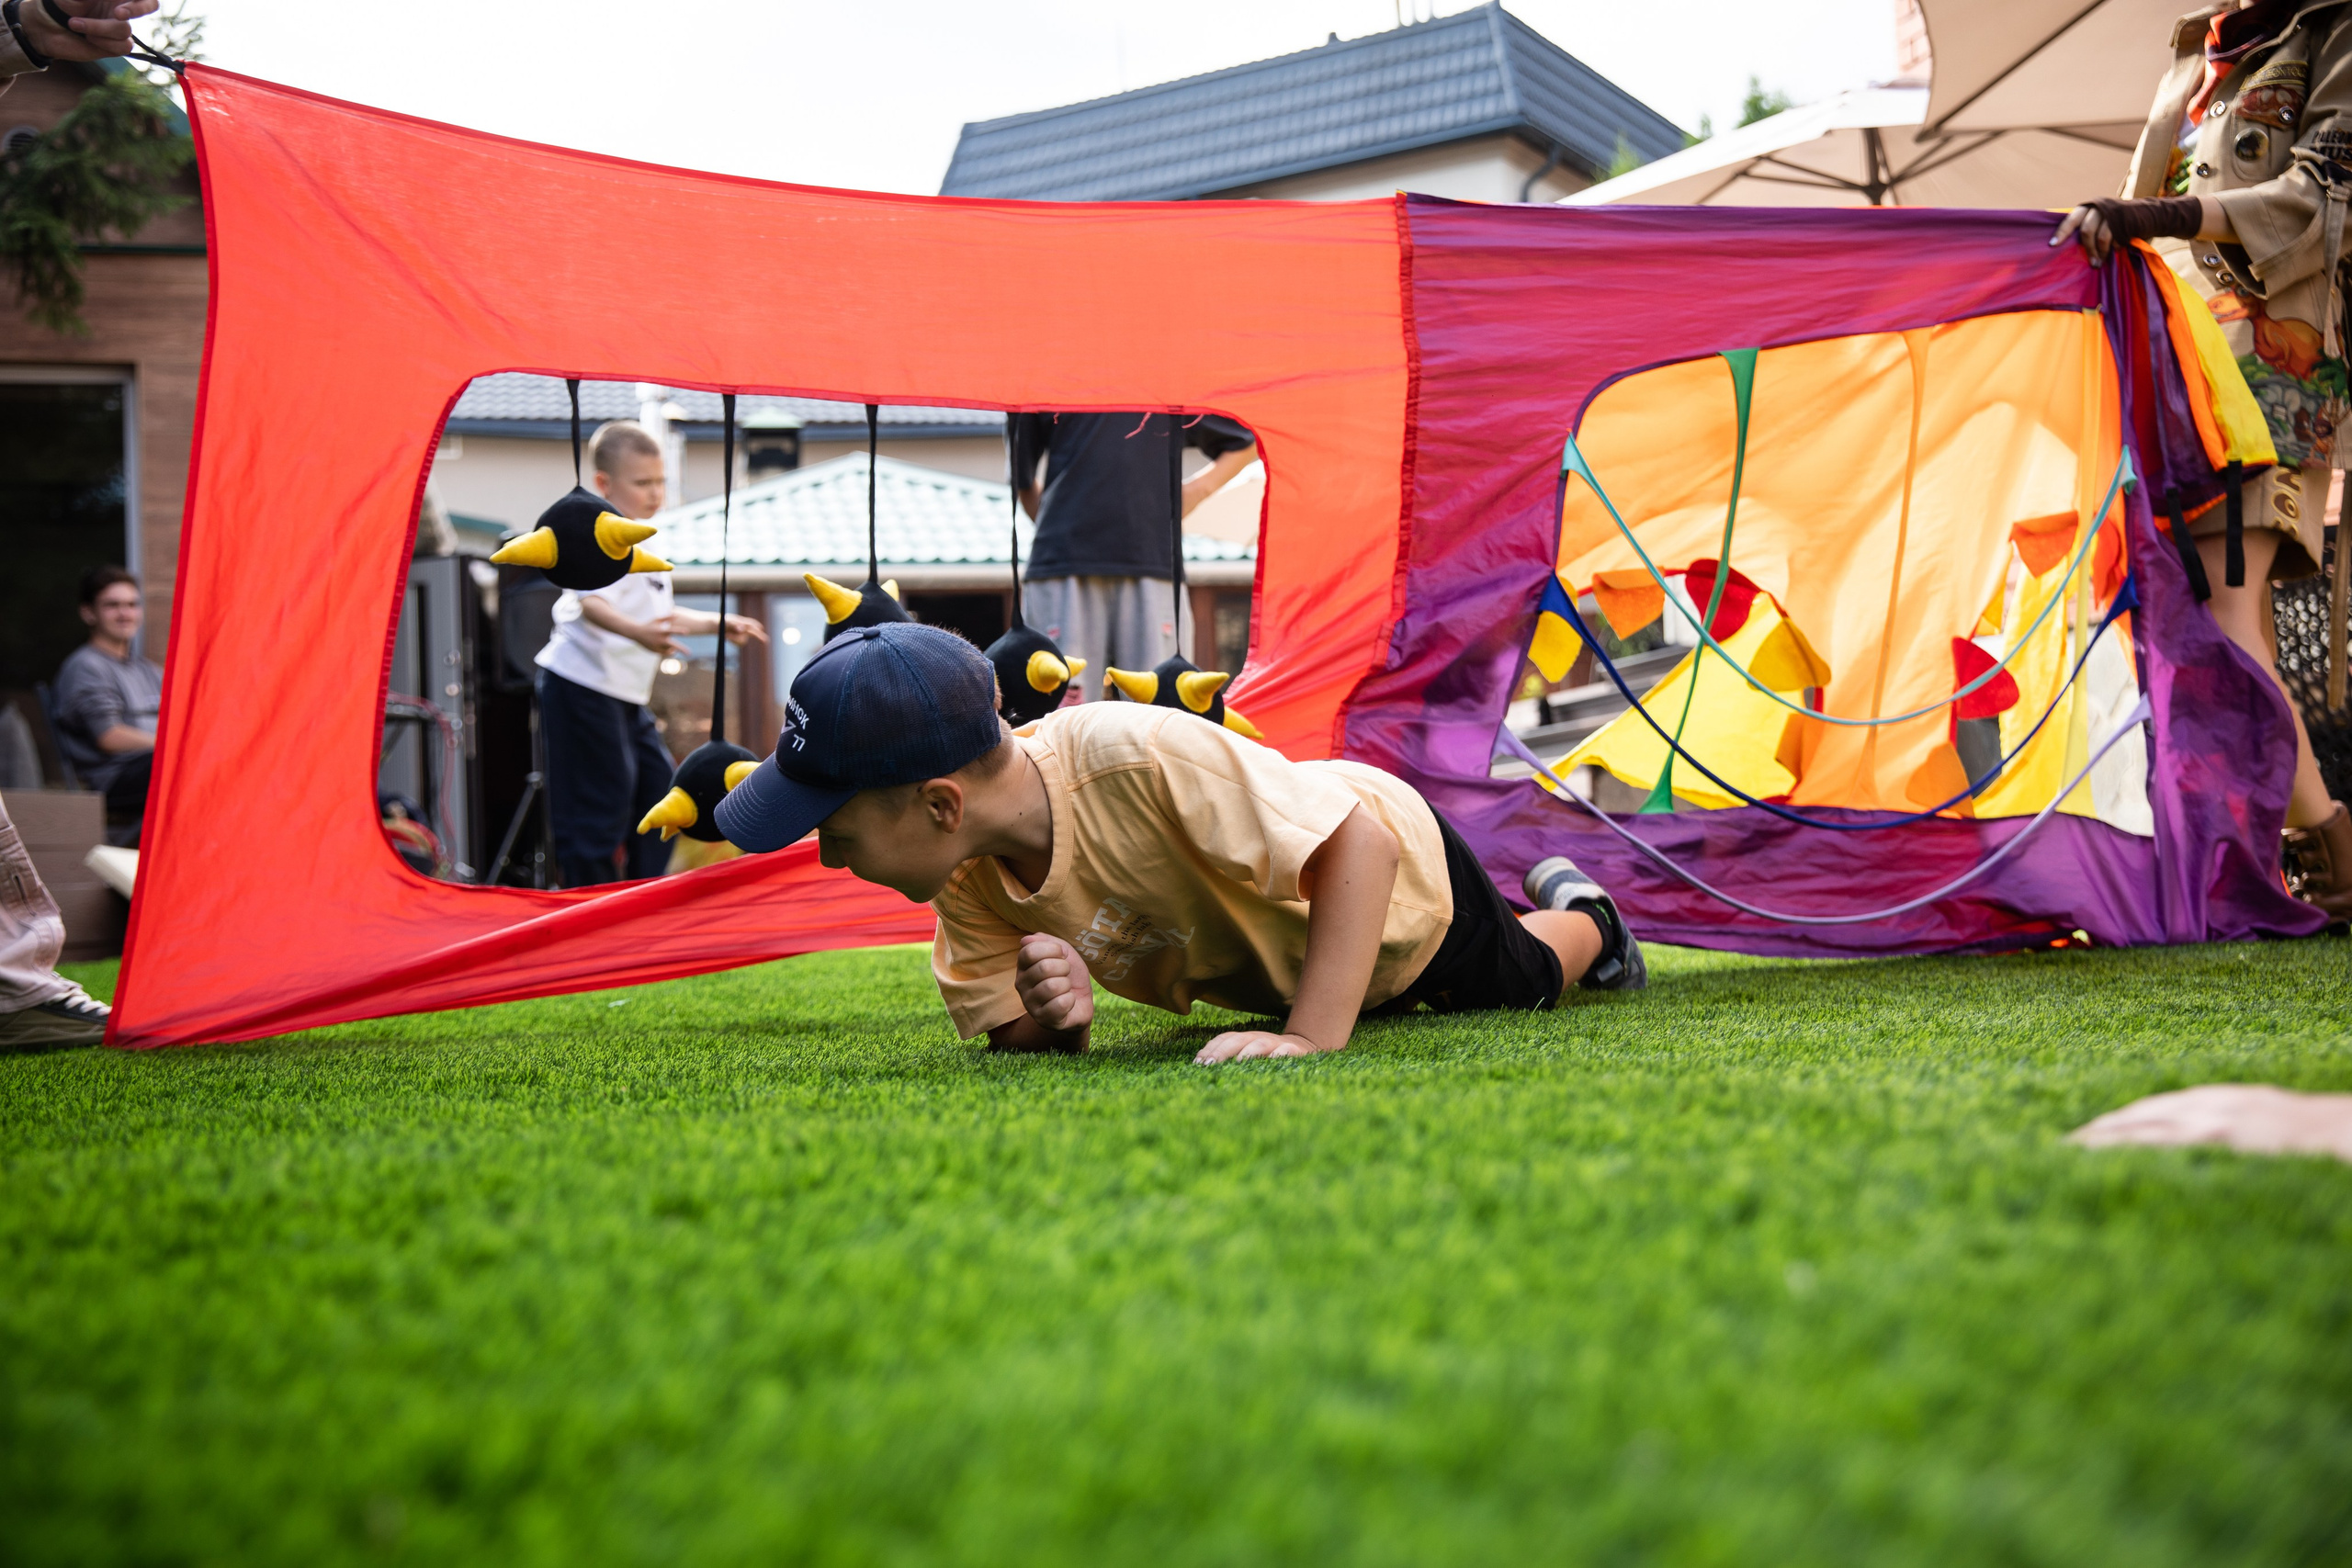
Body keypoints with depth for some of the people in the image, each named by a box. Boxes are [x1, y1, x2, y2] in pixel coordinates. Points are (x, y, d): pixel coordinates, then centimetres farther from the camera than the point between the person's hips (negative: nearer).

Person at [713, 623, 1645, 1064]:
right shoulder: (967, 879, -29)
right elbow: (1002, 1039, -21)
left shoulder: (1141, 758, -49)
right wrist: (1053, 1026, -45)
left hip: (1398, 872, -6)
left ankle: (1581, 916, 57)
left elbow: (1360, 844, -48)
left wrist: (1312, 1038, -56)